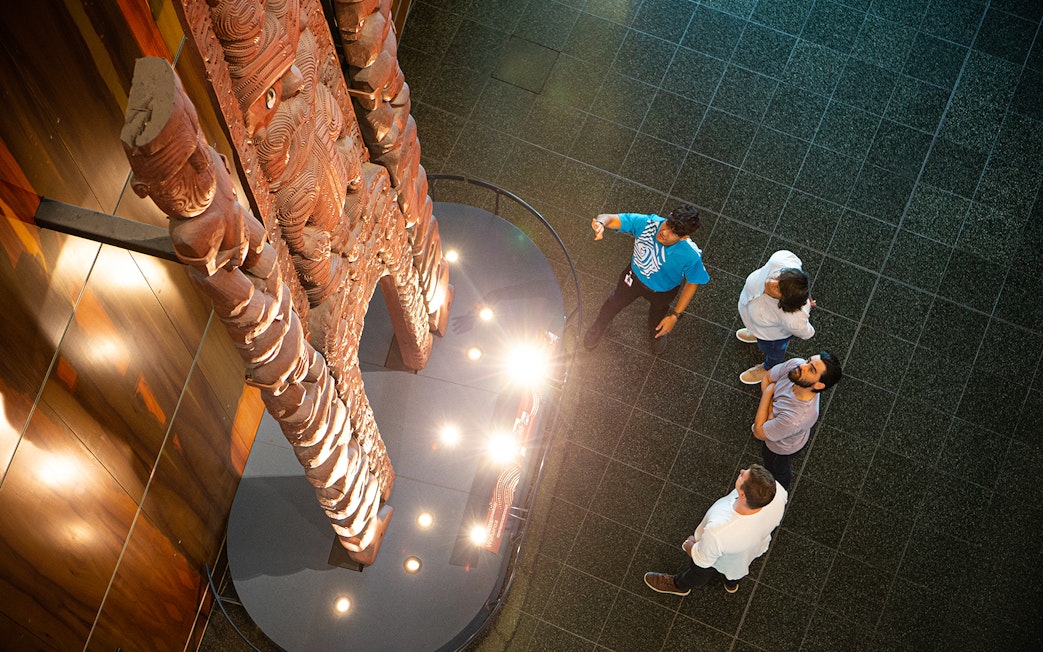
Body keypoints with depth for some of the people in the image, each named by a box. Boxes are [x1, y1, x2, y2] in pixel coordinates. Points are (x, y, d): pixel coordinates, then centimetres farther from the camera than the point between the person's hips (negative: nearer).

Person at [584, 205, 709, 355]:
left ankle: (657, 334, 72)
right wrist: (600, 223, -63)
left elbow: (692, 283, -23)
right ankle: (598, 328, 66)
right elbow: (611, 218, -37)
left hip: (662, 291, -1)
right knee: (614, 303, 31)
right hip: (635, 276, 1)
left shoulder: (691, 256, -42)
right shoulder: (647, 223, -41)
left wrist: (675, 315, -16)